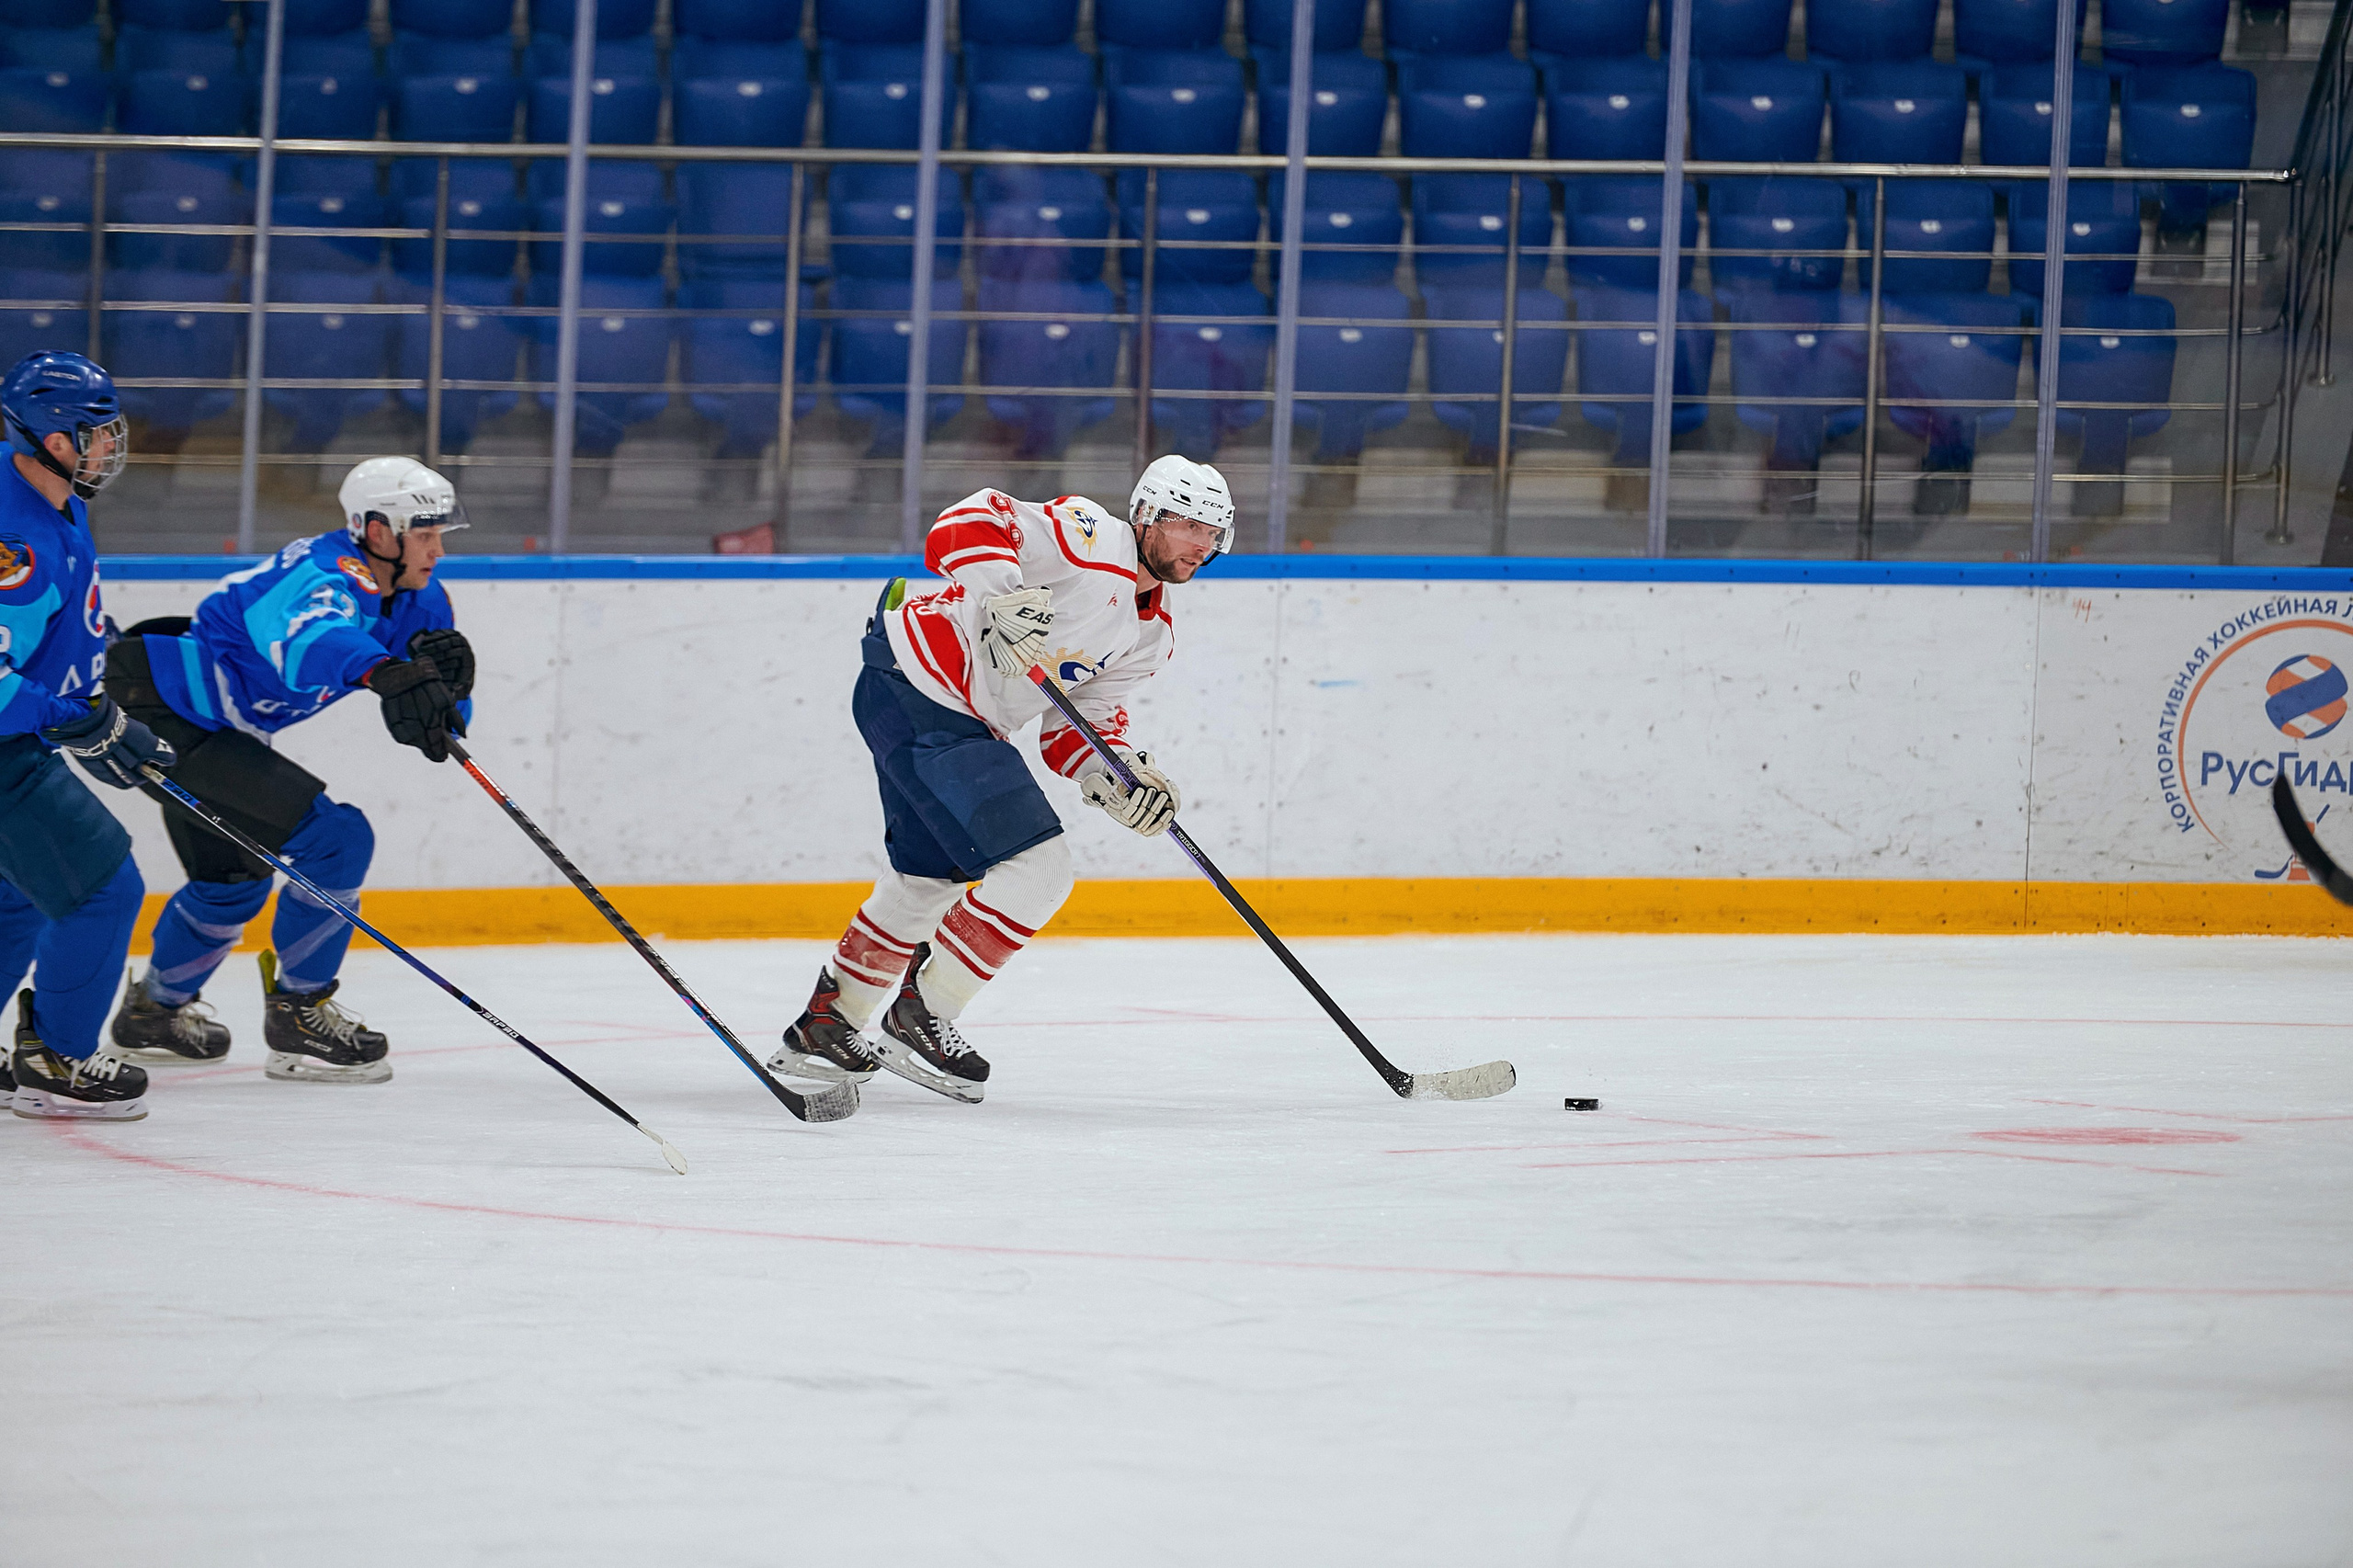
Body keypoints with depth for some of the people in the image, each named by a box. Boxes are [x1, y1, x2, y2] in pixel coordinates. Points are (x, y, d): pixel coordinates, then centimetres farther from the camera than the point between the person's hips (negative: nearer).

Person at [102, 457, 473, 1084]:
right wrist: (386, 673, -70)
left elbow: (439, 721, 4)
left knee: (234, 876, 30)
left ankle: (155, 1010, 51)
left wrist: (443, 673, -20)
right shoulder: (330, 578, -26)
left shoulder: (418, 601, 4)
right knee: (335, 838, -17)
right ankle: (299, 1013, -4)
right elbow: (311, 639, -51)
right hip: (169, 720, -11)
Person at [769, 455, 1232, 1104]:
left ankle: (826, 1026, 42)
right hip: (915, 691, -11)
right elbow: (966, 524, -26)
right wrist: (1000, 600, -41)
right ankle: (920, 1015, -4)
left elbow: (1077, 723, 11)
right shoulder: (1089, 536, -17)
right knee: (1038, 869, -14)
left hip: (962, 725, 11)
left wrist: (1116, 779, -8)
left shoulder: (1152, 634, 10)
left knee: (928, 879, 26)